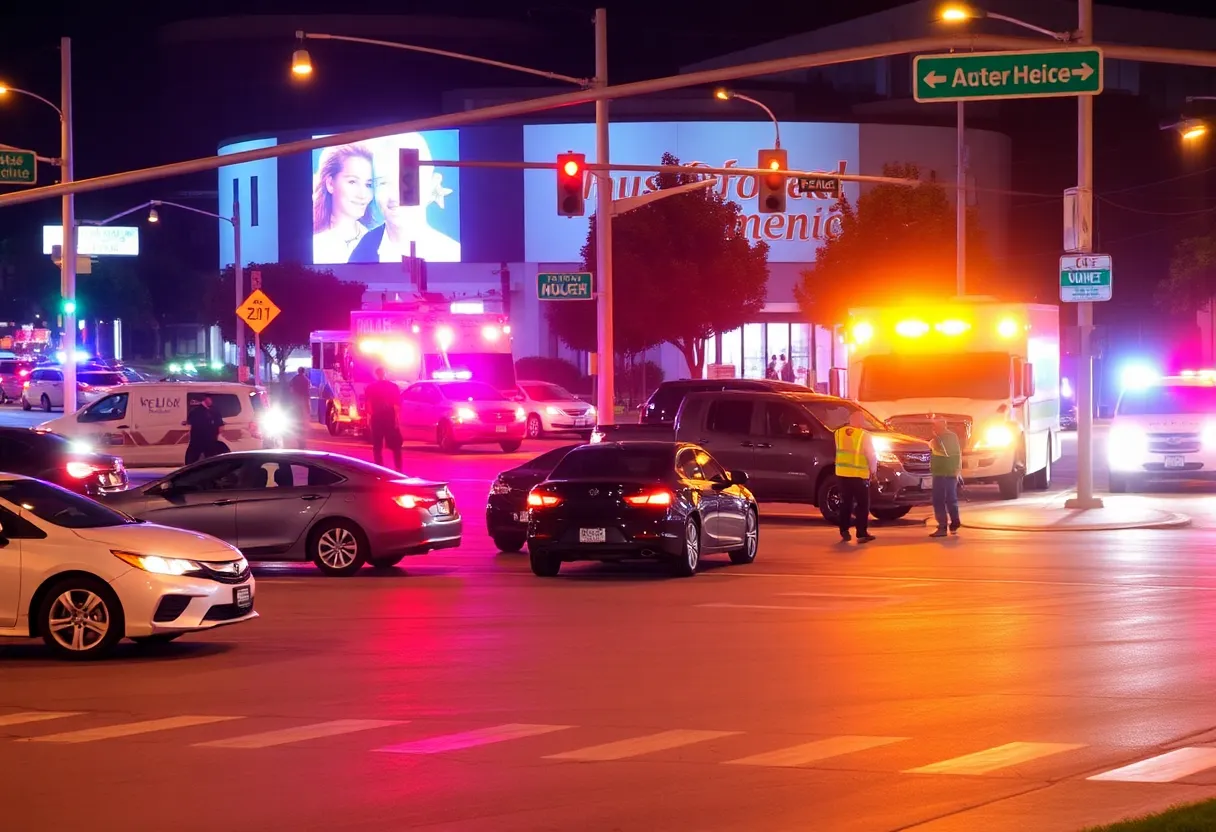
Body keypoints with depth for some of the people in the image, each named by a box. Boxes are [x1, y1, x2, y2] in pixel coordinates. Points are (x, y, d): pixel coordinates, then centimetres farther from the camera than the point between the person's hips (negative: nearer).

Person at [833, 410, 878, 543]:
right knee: (862, 505, 3)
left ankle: (844, 531, 15)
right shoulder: (864, 436, -12)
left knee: (846, 503, 15)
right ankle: (862, 534, -1)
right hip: (859, 474, -5)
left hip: (842, 473, 5)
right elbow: (871, 455, -9)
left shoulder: (839, 433, 3)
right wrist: (873, 470, 6)